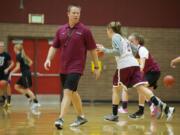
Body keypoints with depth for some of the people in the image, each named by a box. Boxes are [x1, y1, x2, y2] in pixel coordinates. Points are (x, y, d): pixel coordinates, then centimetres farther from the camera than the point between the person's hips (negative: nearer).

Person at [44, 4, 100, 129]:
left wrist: (97, 67, 0)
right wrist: (48, 59, -5)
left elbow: (92, 49, -1)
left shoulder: (84, 30, -5)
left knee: (67, 92, -17)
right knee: (73, 92, 16)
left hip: (76, 67, -6)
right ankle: (81, 117, 31)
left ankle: (61, 119, -22)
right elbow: (54, 47, 12)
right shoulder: (61, 30, 7)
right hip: (63, 68, 6)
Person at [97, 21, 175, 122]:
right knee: (141, 87, -7)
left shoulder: (115, 37, 1)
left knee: (116, 89, 10)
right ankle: (161, 106, -25)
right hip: (134, 64, 7)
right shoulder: (123, 38, 26)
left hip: (124, 66, -7)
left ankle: (114, 115, 14)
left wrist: (104, 50, -7)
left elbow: (118, 51, -14)